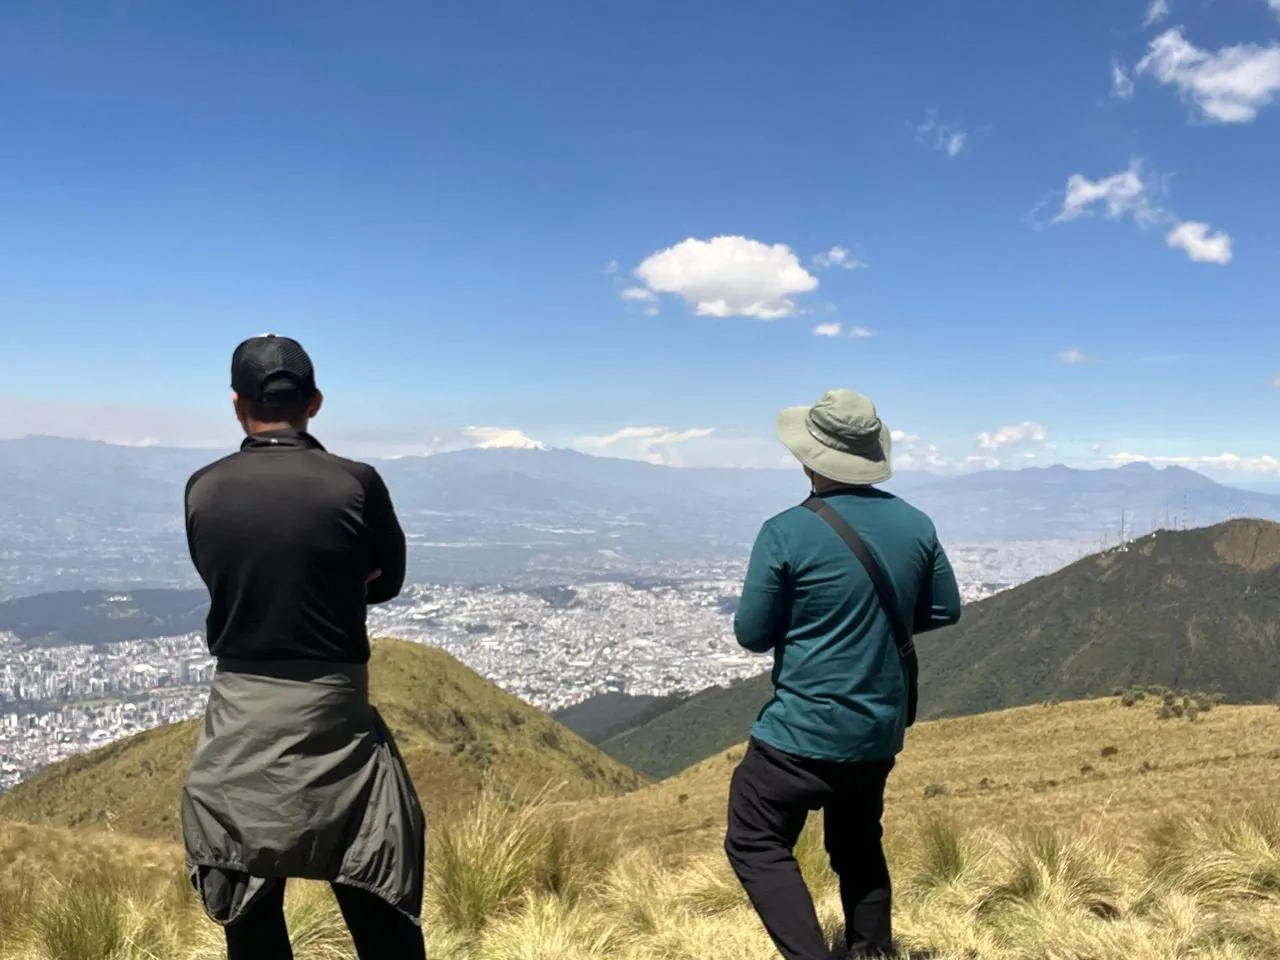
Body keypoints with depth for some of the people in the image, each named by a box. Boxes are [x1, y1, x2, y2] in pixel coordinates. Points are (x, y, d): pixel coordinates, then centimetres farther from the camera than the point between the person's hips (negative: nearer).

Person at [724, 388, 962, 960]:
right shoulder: (915, 524, -2)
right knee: (858, 844, 24)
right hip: (882, 728, 6)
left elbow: (752, 634, -11)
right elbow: (944, 611, 9)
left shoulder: (786, 532, -17)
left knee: (755, 845, 7)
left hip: (804, 729, -6)